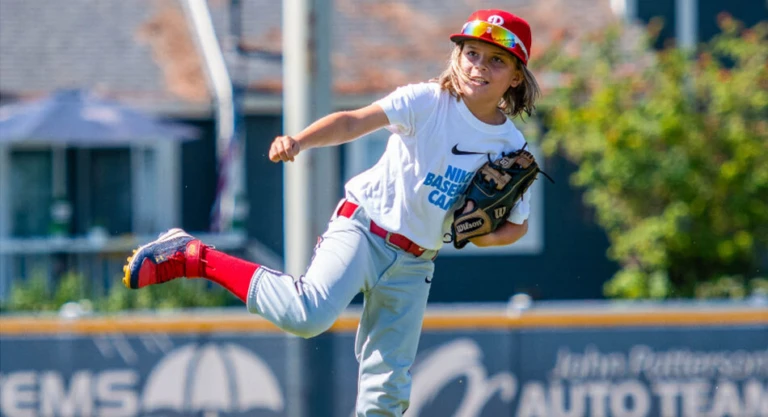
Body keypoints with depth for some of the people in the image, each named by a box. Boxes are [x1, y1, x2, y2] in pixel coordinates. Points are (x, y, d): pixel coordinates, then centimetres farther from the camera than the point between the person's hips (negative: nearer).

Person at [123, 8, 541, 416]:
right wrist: (299, 141, -40)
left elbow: (518, 222, 13)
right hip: (362, 227, -5)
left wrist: (493, 236, -11)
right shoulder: (428, 102, -10)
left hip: (413, 262, 5)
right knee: (310, 313, -30)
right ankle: (195, 257, -16)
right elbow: (353, 122, -21)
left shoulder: (512, 147, 2)